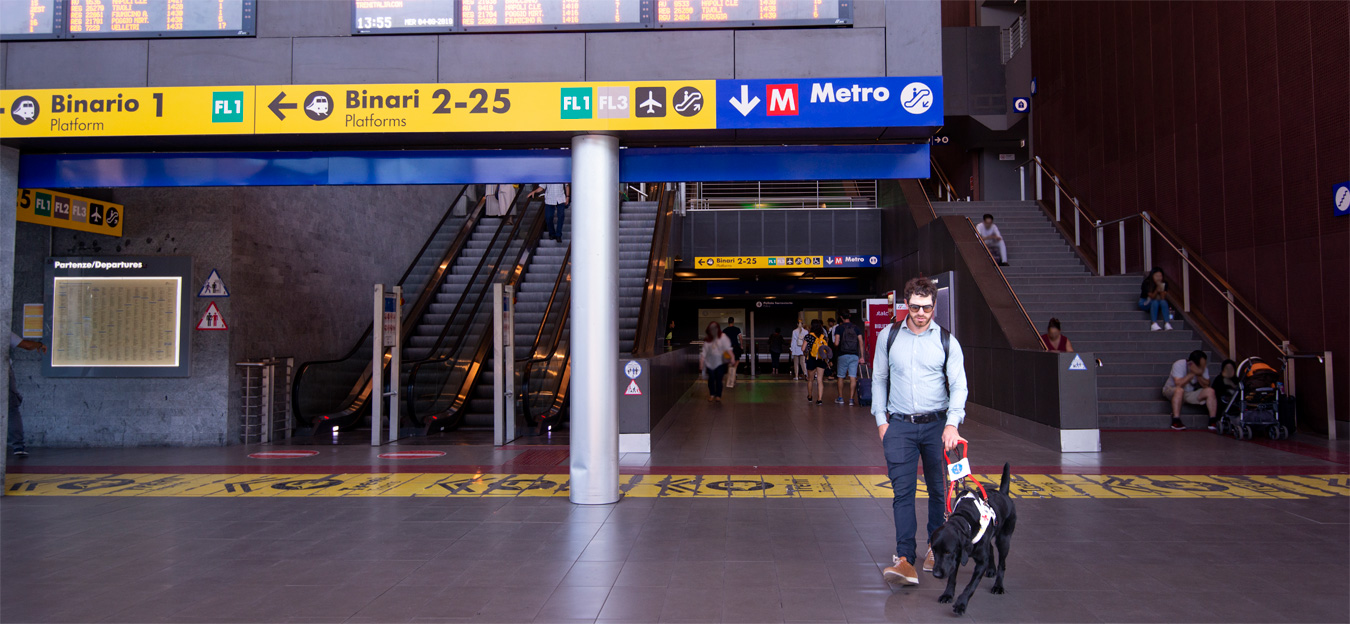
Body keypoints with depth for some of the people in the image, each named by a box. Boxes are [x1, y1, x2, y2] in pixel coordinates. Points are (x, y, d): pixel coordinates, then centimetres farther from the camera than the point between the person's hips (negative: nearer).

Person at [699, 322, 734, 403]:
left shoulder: (722, 337, -1)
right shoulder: (707, 340, 6)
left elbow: (727, 348, -10)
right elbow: (704, 351, 2)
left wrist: (730, 356, -24)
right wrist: (701, 361, -10)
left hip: (720, 362, -3)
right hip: (710, 363, 3)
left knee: (719, 379, -6)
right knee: (711, 379, 5)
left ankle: (718, 395, 3)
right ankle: (712, 394, 23)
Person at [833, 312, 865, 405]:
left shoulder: (839, 328, -2)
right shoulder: (856, 328, 6)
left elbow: (836, 343, -8)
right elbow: (861, 343, 2)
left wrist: (836, 349, 14)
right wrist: (862, 356, 5)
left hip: (843, 355, -2)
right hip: (854, 355, 2)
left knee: (840, 377, 11)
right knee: (853, 377, 2)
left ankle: (840, 398, 17)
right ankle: (851, 399, -1)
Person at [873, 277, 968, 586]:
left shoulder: (946, 341, 0)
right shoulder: (888, 336, 4)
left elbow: (959, 385, -4)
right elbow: (879, 379, 11)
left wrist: (952, 424, -18)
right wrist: (881, 419, 5)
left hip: (937, 424, 0)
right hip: (899, 425, 0)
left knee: (939, 490, 10)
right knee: (903, 491, -7)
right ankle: (904, 559, -11)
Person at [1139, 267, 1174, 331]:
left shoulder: (1164, 283, -7)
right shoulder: (1147, 283, -17)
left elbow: (1163, 298, -15)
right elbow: (1152, 297, -20)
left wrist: (1161, 289, -29)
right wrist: (1157, 288, -31)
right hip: (1145, 303, -3)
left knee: (1163, 302, -30)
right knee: (1155, 302, -35)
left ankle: (1167, 323, -40)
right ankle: (1154, 324, -46)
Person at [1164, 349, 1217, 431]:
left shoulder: (1203, 368, -5)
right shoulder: (1179, 365, -22)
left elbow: (1206, 385, -11)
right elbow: (1178, 384, -32)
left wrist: (1199, 375, -26)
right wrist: (1192, 373, -30)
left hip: (1191, 394, 5)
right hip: (1172, 391, -5)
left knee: (1210, 391, -17)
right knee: (1179, 390, -39)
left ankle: (1213, 422, -19)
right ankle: (1176, 421, -37)